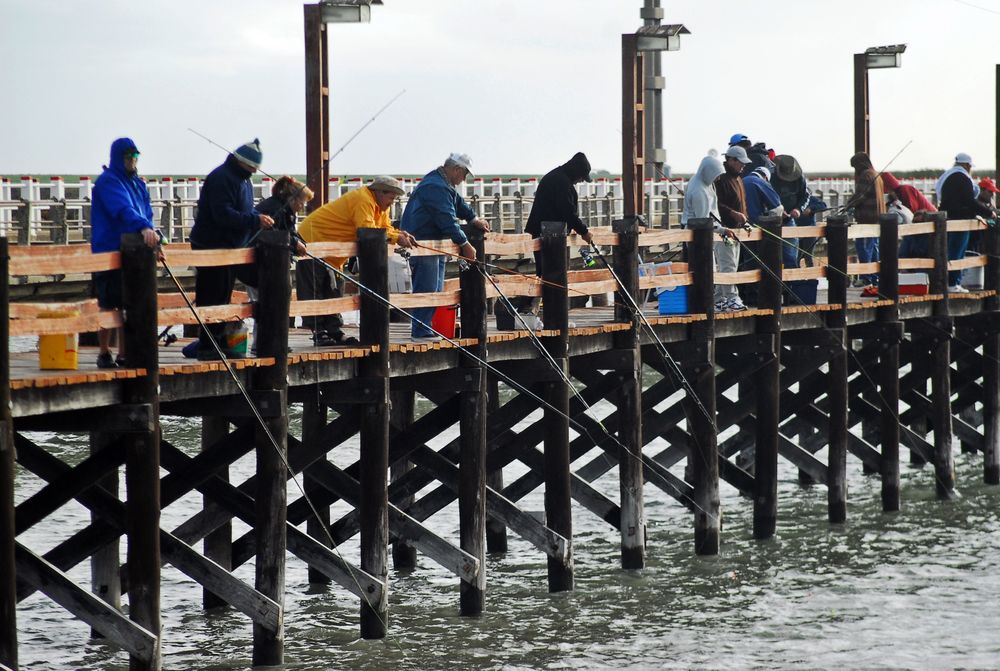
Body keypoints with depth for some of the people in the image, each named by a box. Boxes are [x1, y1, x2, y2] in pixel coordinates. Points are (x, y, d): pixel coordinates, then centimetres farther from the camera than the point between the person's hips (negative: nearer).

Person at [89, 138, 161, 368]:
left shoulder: (138, 184, 17)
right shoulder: (108, 181, -10)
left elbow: (146, 214, 17)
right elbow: (123, 209, -27)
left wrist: (154, 237, -2)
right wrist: (144, 227, -42)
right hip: (109, 252, -8)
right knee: (109, 306, -5)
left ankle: (124, 354, 13)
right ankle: (104, 354, 4)